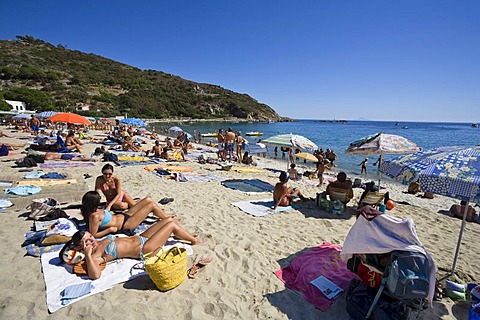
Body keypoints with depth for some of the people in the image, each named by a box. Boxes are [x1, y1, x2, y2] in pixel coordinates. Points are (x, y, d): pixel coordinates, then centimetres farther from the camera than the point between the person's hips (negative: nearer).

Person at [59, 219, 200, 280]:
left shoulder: (98, 242, 8)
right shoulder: (94, 256, -17)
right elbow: (95, 275, -35)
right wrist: (87, 255, -34)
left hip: (139, 237, 9)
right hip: (143, 249, -9)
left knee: (170, 219, 4)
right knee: (171, 225, -11)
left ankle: (189, 237, 26)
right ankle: (194, 241, 13)